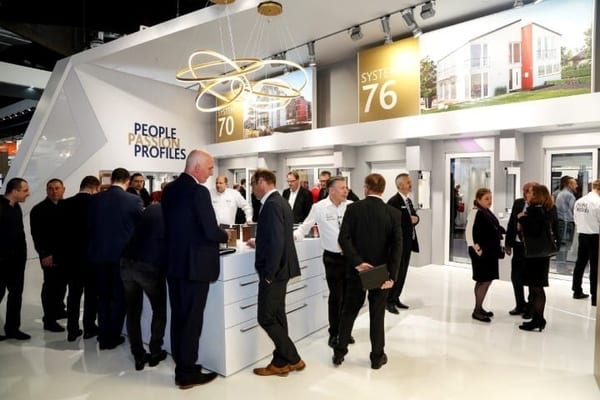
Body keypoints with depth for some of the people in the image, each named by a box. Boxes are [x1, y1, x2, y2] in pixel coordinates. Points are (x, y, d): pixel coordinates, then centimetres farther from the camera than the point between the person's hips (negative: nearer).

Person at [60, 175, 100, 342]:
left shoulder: (64, 204, -3)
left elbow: (60, 230, 1)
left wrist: (63, 252, 12)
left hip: (71, 256, 4)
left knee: (73, 294, 14)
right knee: (92, 293, 10)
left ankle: (72, 330, 19)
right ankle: (89, 328, 18)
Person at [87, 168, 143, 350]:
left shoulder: (95, 199, -2)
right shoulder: (134, 200, -11)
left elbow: (89, 225, 5)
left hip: (99, 253, 3)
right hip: (122, 254, -3)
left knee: (103, 296, 17)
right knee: (118, 297, 11)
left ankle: (103, 337, 24)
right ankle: (112, 338, 19)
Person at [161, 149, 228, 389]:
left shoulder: (170, 189, 8)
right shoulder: (198, 191, -18)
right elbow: (211, 231, -21)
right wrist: (225, 236, 0)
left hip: (173, 262, 8)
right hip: (194, 264, -8)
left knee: (178, 317, 16)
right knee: (192, 319, 4)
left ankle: (181, 368, 29)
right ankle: (188, 373, 16)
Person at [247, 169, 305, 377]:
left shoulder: (272, 205, -20)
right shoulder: (280, 202, 11)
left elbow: (277, 242, -26)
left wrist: (268, 274, -21)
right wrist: (259, 243, 25)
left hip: (273, 271, -10)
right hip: (280, 268, 10)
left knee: (266, 318, 0)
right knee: (276, 316, 15)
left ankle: (293, 359, 11)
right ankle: (281, 362, 25)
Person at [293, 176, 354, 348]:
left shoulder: (351, 206, -3)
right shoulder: (319, 207, -8)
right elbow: (305, 227, -2)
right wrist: (294, 235, -17)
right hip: (332, 258, -3)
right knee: (335, 296, 6)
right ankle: (334, 333, 25)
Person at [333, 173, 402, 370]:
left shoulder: (353, 208, -7)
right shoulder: (394, 213, -5)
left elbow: (343, 238, -16)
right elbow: (397, 246, -12)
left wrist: (357, 262, -17)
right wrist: (391, 275, -13)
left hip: (357, 270, 0)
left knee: (348, 312, 14)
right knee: (377, 315, 13)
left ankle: (339, 352, 22)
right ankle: (377, 357, 24)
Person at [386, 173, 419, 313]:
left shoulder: (409, 201, 14)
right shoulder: (393, 201, -16)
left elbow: (415, 216, 18)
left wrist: (415, 219, -3)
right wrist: (409, 220, -20)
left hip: (408, 242, 9)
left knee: (402, 273, 14)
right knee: (396, 273, -3)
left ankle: (396, 298, 25)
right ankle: (389, 301, 9)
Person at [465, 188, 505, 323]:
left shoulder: (488, 212, 12)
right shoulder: (475, 212, -14)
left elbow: (495, 230, 20)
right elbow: (469, 232, -21)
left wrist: (497, 248, 13)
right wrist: (476, 249, -22)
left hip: (490, 251, 9)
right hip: (482, 252, -9)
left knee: (484, 280, 14)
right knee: (485, 280, -6)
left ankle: (479, 308, 24)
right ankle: (477, 311, 3)